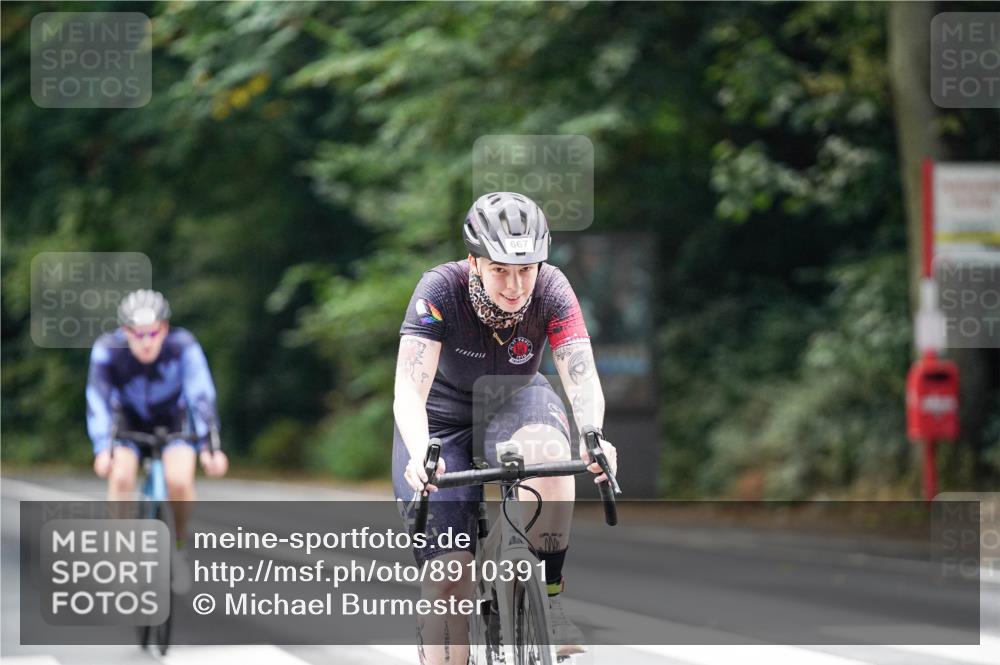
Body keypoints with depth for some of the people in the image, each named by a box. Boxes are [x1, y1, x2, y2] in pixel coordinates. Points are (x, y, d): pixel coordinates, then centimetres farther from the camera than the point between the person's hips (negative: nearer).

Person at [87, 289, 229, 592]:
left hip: (174, 422, 0)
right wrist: (102, 449, -44)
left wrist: (208, 447, -43)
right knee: (120, 476, -27)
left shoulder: (183, 346, -29)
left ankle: (178, 549, 2)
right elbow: (98, 400, -33)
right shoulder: (108, 349, -27)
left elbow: (201, 396, -34)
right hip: (129, 422, 0)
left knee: (179, 480, -25)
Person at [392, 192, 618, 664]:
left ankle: (549, 596, -20)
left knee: (549, 453, -36)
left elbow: (582, 377, -34)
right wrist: (420, 455, -58)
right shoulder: (441, 289, -30)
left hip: (516, 402, 1)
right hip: (444, 414, -1)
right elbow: (409, 391, -39)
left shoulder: (551, 290, -25)